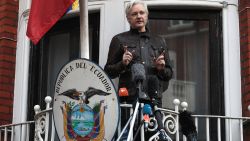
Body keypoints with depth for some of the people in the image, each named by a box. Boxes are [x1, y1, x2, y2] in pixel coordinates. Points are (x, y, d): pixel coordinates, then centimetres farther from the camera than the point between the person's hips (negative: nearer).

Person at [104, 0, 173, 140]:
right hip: (129, 99, -2)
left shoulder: (159, 41, 21)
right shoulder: (120, 40, 13)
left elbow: (169, 75, 22)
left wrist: (161, 68, 1)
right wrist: (122, 64, -8)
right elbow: (108, 71, 10)